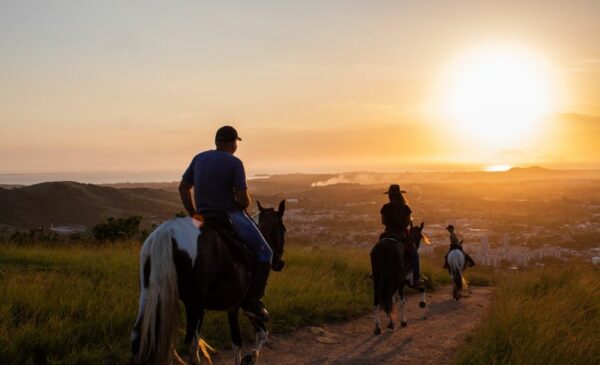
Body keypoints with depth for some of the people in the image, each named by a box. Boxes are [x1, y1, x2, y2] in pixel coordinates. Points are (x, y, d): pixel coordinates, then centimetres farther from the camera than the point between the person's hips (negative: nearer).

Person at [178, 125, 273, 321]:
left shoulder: (199, 158, 6)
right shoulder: (234, 163, -12)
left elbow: (183, 188, 10)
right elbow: (243, 200, -18)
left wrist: (193, 215, 16)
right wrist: (246, 203, 5)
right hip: (231, 216, -6)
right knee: (264, 253, 6)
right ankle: (252, 300, -3)